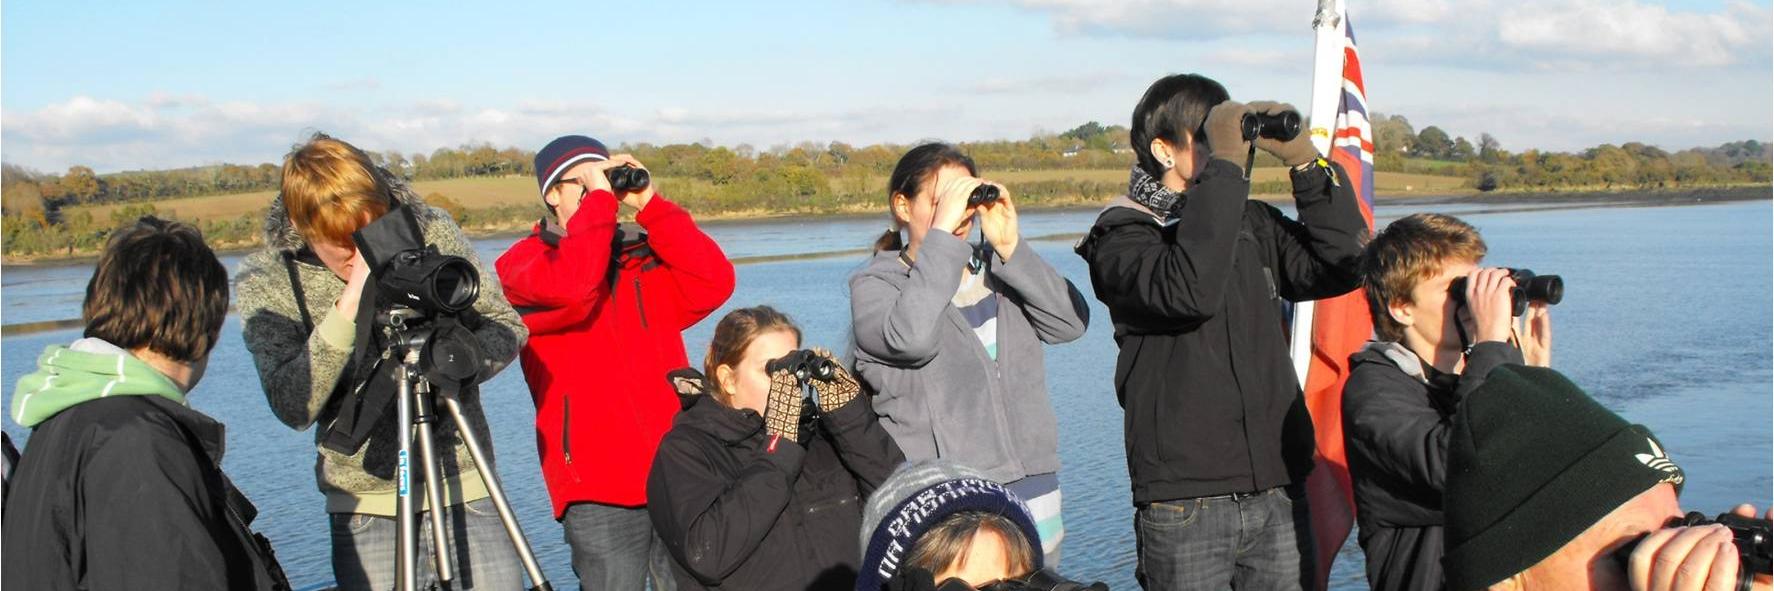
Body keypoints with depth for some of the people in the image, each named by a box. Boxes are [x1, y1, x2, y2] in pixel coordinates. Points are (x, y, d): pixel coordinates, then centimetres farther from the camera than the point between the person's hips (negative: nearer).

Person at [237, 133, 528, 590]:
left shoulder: (432, 232, -3)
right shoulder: (265, 284, -6)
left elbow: (507, 326, 5)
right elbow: (293, 407, -17)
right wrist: (351, 303, -25)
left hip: (467, 490, 1)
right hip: (367, 509, -1)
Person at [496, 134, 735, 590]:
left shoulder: (644, 258, 16)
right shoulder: (522, 265, 4)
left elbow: (713, 284, -1)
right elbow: (569, 290, -19)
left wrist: (650, 204, -1)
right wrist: (599, 199, -10)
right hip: (600, 487, -4)